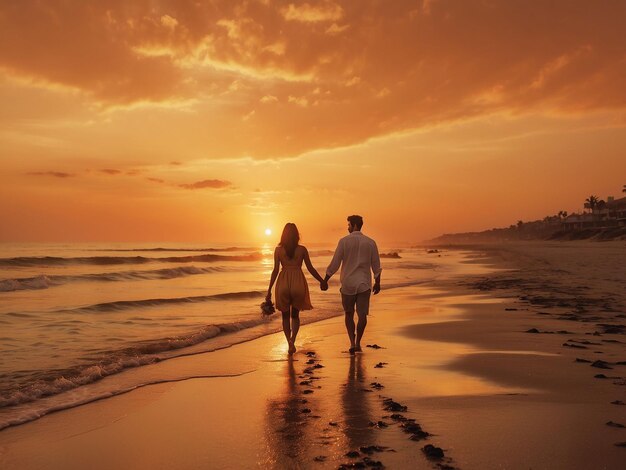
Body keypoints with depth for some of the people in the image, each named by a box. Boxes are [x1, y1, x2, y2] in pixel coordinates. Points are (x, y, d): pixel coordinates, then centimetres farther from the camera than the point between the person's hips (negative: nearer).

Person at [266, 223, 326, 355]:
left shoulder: (278, 250, 2)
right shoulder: (302, 249, 2)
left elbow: (275, 270, -1)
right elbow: (310, 269, 5)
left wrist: (269, 290, 2)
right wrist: (321, 281, 19)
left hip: (283, 283, 0)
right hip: (298, 282, 0)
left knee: (285, 316, 15)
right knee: (295, 315, 17)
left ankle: (289, 341, -4)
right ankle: (292, 339, -6)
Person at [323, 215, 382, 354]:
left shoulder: (344, 241, -6)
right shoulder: (370, 242, 1)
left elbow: (335, 264, -7)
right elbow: (376, 266, 5)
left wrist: (325, 280, 1)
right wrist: (377, 283, 17)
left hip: (348, 284, -1)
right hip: (364, 284, 1)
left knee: (349, 314, 12)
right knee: (362, 315, 9)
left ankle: (352, 343, 1)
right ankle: (357, 343, 13)